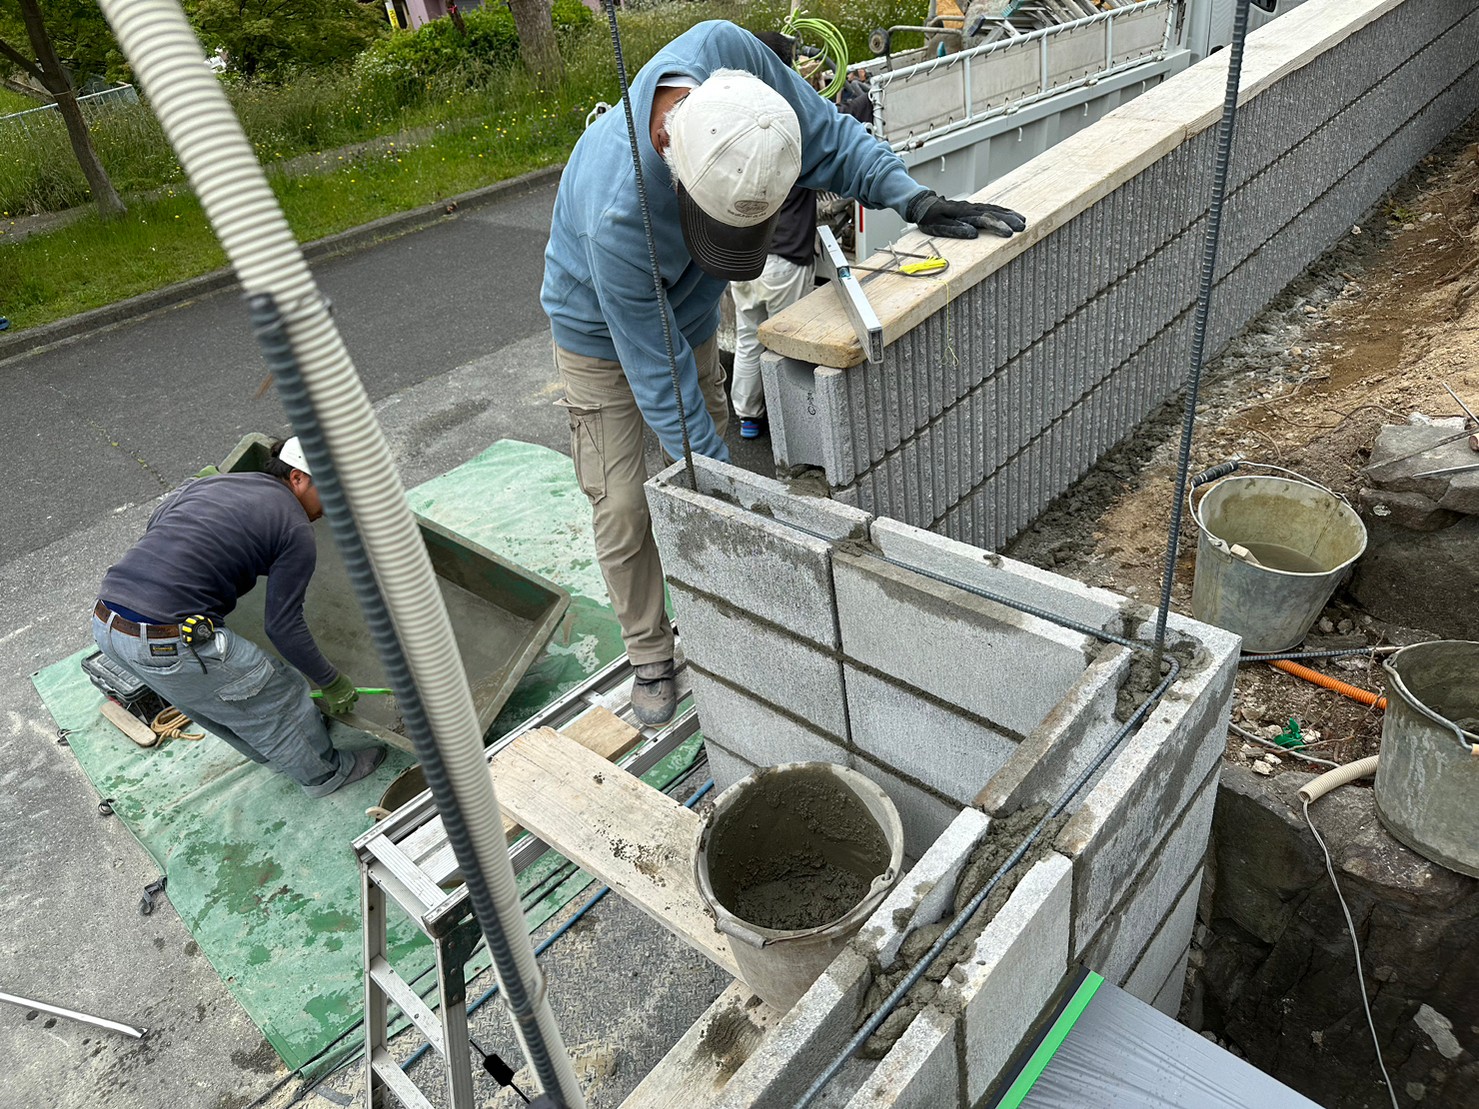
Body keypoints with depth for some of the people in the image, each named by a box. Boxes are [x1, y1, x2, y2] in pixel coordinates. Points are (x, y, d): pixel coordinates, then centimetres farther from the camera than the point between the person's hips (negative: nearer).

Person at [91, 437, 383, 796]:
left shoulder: (206, 482, 16)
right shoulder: (296, 531, -4)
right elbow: (283, 627, -3)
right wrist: (334, 683, 9)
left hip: (104, 623, 9)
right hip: (170, 645, -8)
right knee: (279, 691, 13)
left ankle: (277, 752, 53)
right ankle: (324, 773, 34)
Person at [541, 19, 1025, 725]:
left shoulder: (726, 55, -32)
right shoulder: (616, 216, -44)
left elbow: (827, 135, -15)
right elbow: (657, 374, -34)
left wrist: (916, 201, -27)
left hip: (688, 316, 5)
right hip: (604, 339, -5)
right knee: (623, 510, -3)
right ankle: (650, 655, 19)